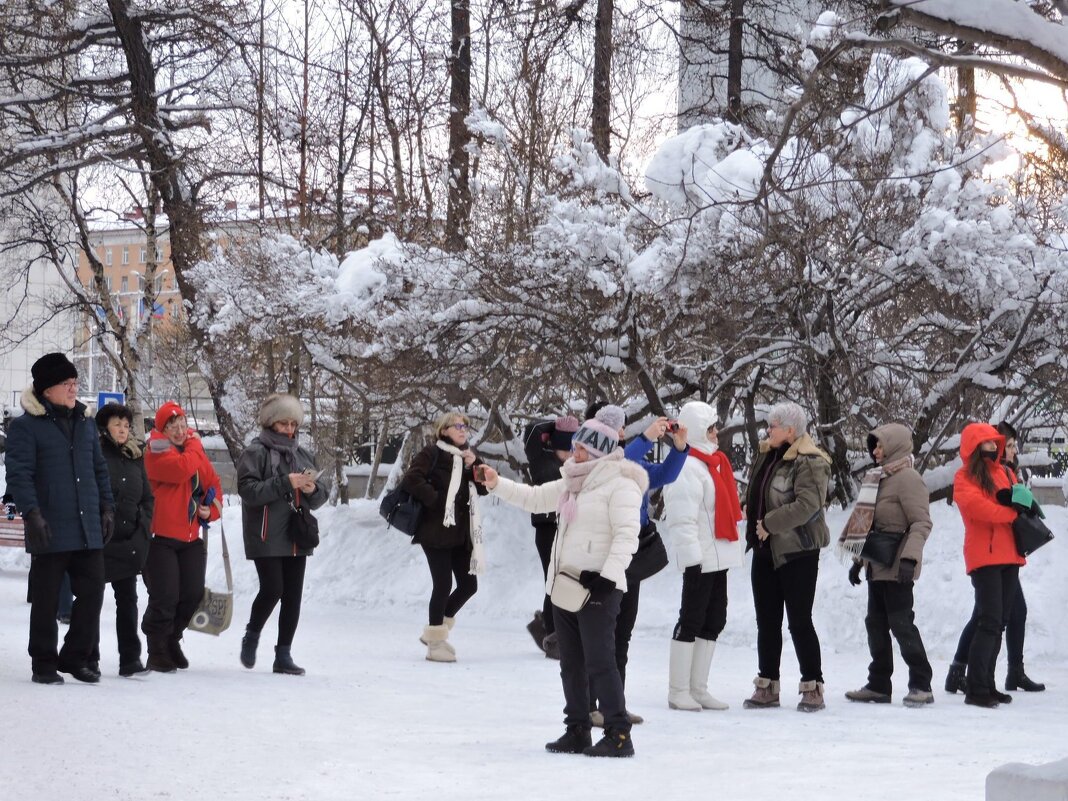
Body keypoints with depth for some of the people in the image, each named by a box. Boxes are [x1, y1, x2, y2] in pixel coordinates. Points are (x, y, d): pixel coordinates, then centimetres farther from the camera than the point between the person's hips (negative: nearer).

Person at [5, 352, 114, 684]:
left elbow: (99, 470, 22)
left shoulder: (85, 425, 15)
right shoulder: (26, 427, -4)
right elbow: (18, 474, -11)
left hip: (88, 531, 5)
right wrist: (32, 513, -20)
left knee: (92, 593, 4)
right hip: (51, 531, -5)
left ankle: (75, 657, 18)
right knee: (46, 599, 2)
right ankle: (44, 664, 12)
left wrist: (107, 508, 14)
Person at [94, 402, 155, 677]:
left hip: (129, 541, 5)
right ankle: (89, 658, 9)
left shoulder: (134, 456, 13)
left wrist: (143, 528, 7)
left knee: (127, 599, 4)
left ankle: (130, 659, 5)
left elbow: (148, 497, 18)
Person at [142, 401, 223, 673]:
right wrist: (194, 446, -7)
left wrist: (212, 509, 1)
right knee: (165, 596, -8)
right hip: (162, 536, -7)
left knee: (193, 594, 8)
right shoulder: (156, 451, -8)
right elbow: (181, 469, -25)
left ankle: (171, 640, 30)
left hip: (191, 537, 7)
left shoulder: (196, 451, 14)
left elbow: (213, 484, 20)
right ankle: (157, 652, 5)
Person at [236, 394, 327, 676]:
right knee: (272, 589, -12)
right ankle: (251, 637, 14)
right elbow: (248, 490, -16)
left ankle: (283, 655, 9)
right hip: (266, 537, -5)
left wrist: (313, 489, -7)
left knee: (293, 596, 3)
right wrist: (285, 483, -21)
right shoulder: (255, 452, -3)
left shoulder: (302, 455, 14)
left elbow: (319, 499, 16)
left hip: (296, 537, 5)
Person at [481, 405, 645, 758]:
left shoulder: (620, 485, -11)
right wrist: (497, 485, 14)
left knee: (600, 661, -12)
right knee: (571, 663, 12)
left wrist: (607, 575, -26)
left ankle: (618, 734, -9)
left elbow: (627, 535, -19)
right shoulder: (573, 483, 16)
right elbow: (534, 498, 25)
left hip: (597, 588, -9)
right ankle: (578, 731, 20)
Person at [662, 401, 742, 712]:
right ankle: (678, 691, 1)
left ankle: (698, 688, 18)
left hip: (718, 555, 10)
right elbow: (682, 517, -20)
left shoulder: (712, 462, 16)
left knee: (713, 621, 11)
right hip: (701, 557, -10)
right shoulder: (688, 467, -14)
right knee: (692, 621, -5)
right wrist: (691, 555, -24)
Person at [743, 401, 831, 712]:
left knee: (799, 621, -4)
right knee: (767, 621, 11)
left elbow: (808, 504, -26)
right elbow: (754, 495, 22)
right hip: (765, 550, 8)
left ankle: (813, 687, 4)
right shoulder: (766, 456, 12)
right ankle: (768, 687, 19)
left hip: (797, 552, -8)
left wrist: (770, 524, -20)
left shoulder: (809, 462, -15)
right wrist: (753, 522, 3)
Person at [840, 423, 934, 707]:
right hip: (877, 566, 9)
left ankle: (921, 684, -4)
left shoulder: (907, 478, -11)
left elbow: (921, 522, -19)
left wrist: (910, 558, -27)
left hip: (897, 566, -9)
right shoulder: (879, 478, 19)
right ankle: (878, 685, 15)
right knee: (876, 623, 10)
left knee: (901, 622, -9)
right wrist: (859, 560, 23)